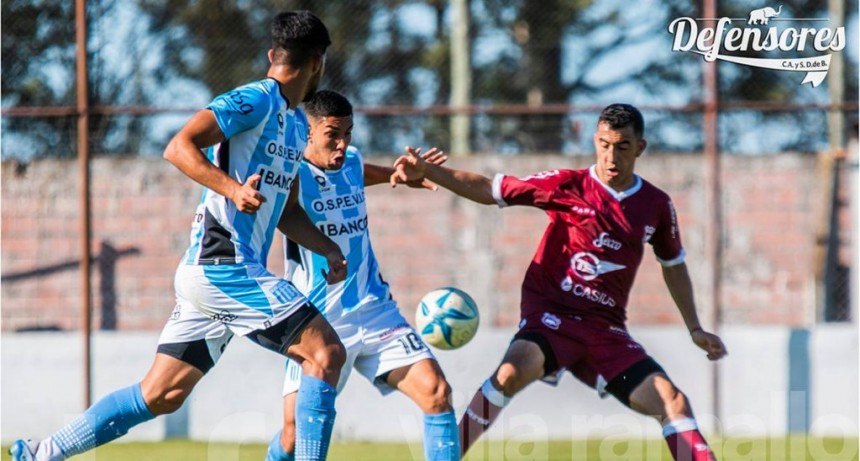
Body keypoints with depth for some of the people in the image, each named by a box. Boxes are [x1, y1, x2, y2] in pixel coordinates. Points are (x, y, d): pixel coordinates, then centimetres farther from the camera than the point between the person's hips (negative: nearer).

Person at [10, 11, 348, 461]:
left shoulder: (296, 123, 20)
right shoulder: (256, 101, -9)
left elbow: (286, 210, 30)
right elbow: (179, 147, -19)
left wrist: (329, 249, 16)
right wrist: (233, 189, -30)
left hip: (207, 273, 9)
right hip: (224, 267, -9)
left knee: (161, 395, 7)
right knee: (326, 353, -13)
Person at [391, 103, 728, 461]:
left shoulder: (656, 206, 6)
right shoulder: (568, 186, -4)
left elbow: (674, 266, 23)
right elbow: (488, 189, -4)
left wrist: (695, 330, 20)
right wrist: (426, 171, -15)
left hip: (607, 330, 4)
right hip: (551, 313, -4)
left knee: (672, 401, -10)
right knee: (512, 373, -32)